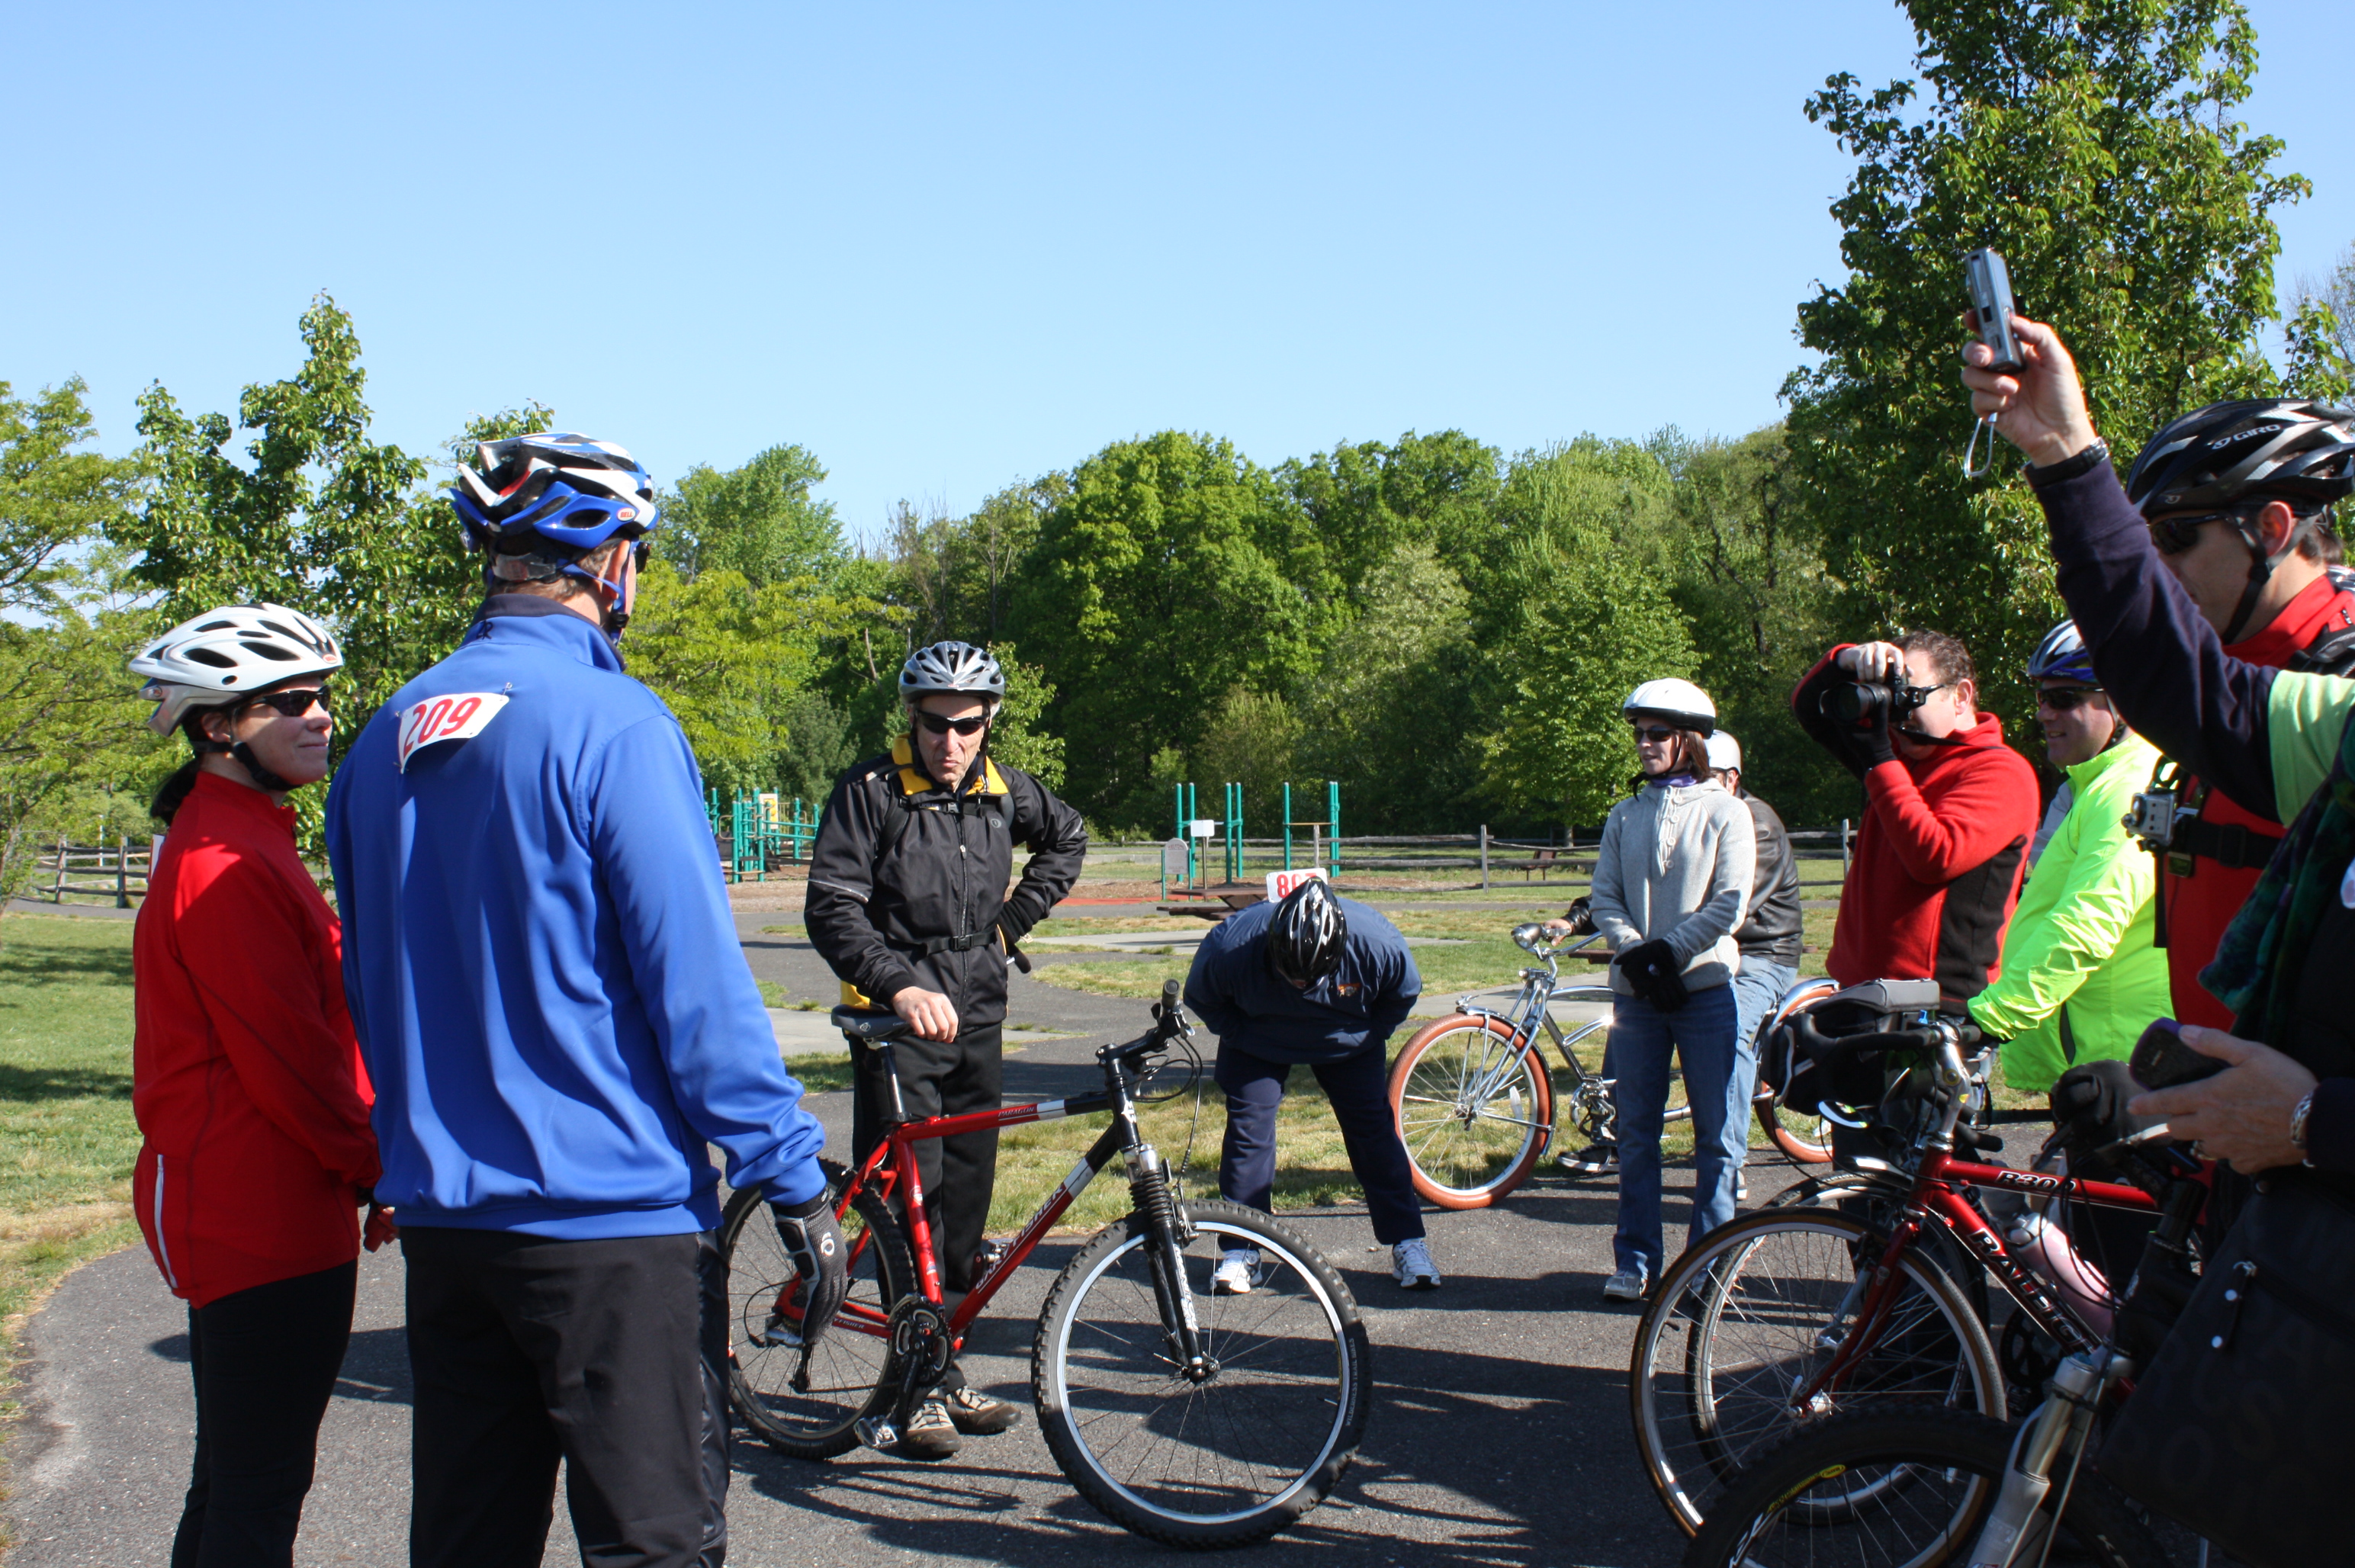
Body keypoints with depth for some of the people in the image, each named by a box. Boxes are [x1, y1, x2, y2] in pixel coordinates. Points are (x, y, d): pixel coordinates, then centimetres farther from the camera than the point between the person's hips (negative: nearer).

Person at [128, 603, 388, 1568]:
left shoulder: (248, 840, 17)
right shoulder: (227, 865, -18)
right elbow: (290, 1062, -20)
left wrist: (369, 1164, 14)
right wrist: (384, 1170, -8)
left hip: (241, 1216, 11)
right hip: (264, 1223, -11)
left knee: (235, 1481, 18)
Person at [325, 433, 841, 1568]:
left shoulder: (387, 738, 9)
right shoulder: (614, 727, -14)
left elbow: (367, 991, 16)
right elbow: (696, 982, -17)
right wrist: (795, 1182, -12)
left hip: (440, 1212, 7)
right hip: (612, 1219, -7)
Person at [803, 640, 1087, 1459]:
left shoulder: (1003, 790, 6)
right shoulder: (870, 790, -9)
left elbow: (1068, 837, 27)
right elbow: (832, 909, -16)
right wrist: (902, 987, -31)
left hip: (979, 1014, 5)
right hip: (898, 1019, -5)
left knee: (966, 1194, 8)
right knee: (910, 1198, -10)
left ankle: (946, 1377, 17)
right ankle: (927, 1388, -5)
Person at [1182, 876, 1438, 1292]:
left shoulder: (1378, 944, -35)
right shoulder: (1230, 946, -37)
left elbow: (1405, 993, -11)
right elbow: (1200, 998, -14)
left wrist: (1368, 1037, -12)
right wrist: (1240, 1037, -15)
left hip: (1346, 1045, 0)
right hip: (1260, 1046, 0)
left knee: (1373, 1128, -4)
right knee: (1248, 1124, -8)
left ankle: (1407, 1243, 6)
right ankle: (1241, 1251, 2)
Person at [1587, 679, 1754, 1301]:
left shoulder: (1724, 812, 0)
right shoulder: (1625, 816, 11)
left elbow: (1728, 904, -8)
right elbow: (1604, 897, 5)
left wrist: (1667, 952, -15)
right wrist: (1635, 955, -12)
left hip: (1705, 986, -3)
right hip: (1636, 989, 3)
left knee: (1718, 1133, 0)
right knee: (1636, 1133, 6)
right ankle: (1636, 1261, 14)